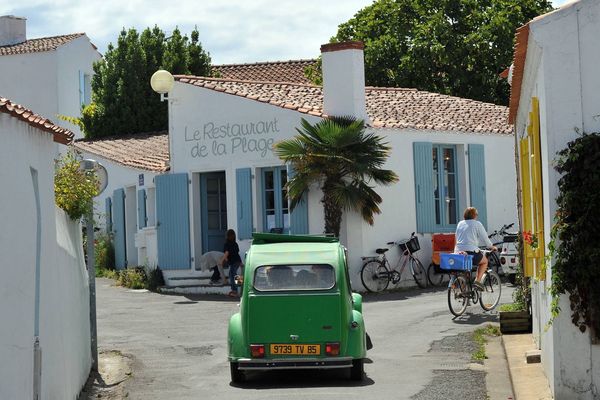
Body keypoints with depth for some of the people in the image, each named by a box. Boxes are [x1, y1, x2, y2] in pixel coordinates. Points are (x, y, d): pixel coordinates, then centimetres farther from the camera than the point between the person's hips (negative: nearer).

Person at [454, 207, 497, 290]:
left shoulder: (460, 224, 18)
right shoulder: (477, 224, 2)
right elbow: (484, 237, 7)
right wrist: (491, 247, 25)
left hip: (458, 251, 5)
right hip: (471, 251, -5)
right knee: (484, 261, 19)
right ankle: (477, 281, 2)